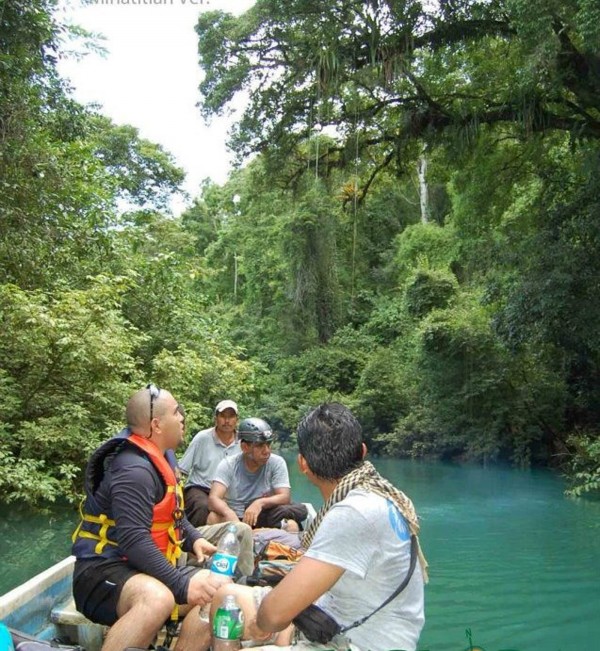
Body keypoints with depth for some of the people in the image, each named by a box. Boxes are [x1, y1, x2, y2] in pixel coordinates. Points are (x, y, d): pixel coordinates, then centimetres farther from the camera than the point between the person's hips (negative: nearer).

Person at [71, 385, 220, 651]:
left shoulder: (160, 457, 11)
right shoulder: (134, 470, -22)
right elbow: (133, 540, -30)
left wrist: (195, 539, 3)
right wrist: (181, 585, -30)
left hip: (146, 568, 10)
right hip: (104, 571, -10)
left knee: (216, 589, -2)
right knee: (157, 598, -39)